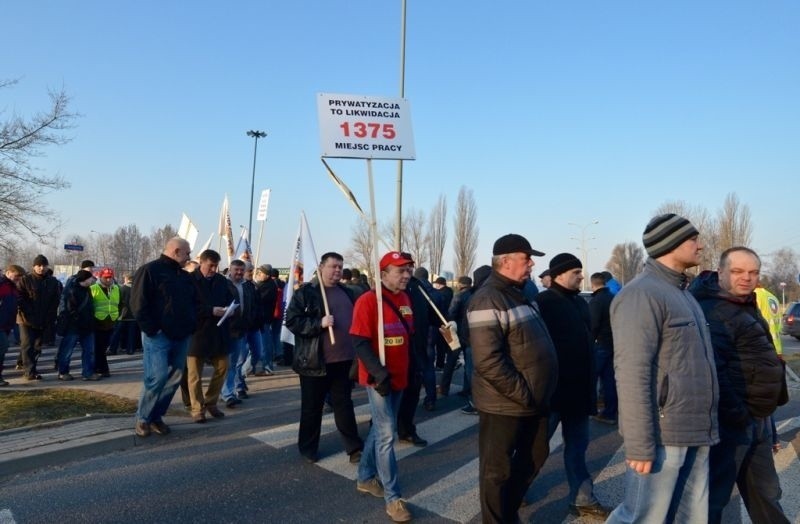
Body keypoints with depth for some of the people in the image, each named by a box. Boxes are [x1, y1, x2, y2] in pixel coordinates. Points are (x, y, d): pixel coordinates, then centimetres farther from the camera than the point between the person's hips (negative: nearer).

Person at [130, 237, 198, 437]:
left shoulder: (185, 276, 16)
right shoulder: (150, 270, -6)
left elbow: (194, 302, 23)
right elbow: (138, 304, -13)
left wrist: (191, 327, 8)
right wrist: (152, 330, -15)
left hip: (181, 337, 7)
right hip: (158, 336, -7)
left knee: (174, 379, 7)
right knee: (157, 378, -11)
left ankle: (156, 416, 20)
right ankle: (142, 417, 7)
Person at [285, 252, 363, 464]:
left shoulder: (346, 292, 11)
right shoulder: (305, 292, -7)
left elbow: (355, 318, 23)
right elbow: (292, 321, -13)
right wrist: (319, 323, -24)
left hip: (344, 359, 5)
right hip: (315, 361, -4)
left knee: (344, 404, 11)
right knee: (312, 407, 8)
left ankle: (354, 447, 18)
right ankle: (308, 448, 23)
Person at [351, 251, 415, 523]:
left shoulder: (405, 300, 8)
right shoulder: (368, 300, -15)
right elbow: (360, 342, -18)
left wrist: (412, 369, 14)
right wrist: (380, 374, -22)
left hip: (399, 377, 7)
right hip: (378, 378, -7)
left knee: (381, 428, 17)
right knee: (387, 434, -5)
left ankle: (365, 478, 34)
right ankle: (393, 497, 5)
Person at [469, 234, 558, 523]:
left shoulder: (519, 293, 11)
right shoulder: (488, 300, -20)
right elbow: (488, 361, -28)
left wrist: (537, 394, 12)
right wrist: (523, 393, -22)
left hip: (534, 402, 10)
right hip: (504, 405, -10)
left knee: (534, 456, 23)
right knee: (497, 470, 7)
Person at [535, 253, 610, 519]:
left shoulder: (580, 303, 11)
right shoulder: (543, 303, -14)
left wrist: (589, 381, 16)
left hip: (578, 388, 8)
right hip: (552, 388, -8)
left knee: (577, 446, 14)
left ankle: (582, 499, 24)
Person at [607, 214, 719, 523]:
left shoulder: (683, 293, 16)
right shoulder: (642, 294, -14)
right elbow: (633, 374, -20)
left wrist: (705, 426, 16)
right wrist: (639, 444, -22)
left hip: (695, 434, 9)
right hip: (662, 435, -9)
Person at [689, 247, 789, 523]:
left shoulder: (746, 305, 14)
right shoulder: (713, 312, -19)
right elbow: (711, 371, -27)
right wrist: (736, 414, -24)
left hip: (758, 418, 10)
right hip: (733, 419, -10)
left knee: (765, 493, 24)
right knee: (714, 492, 1)